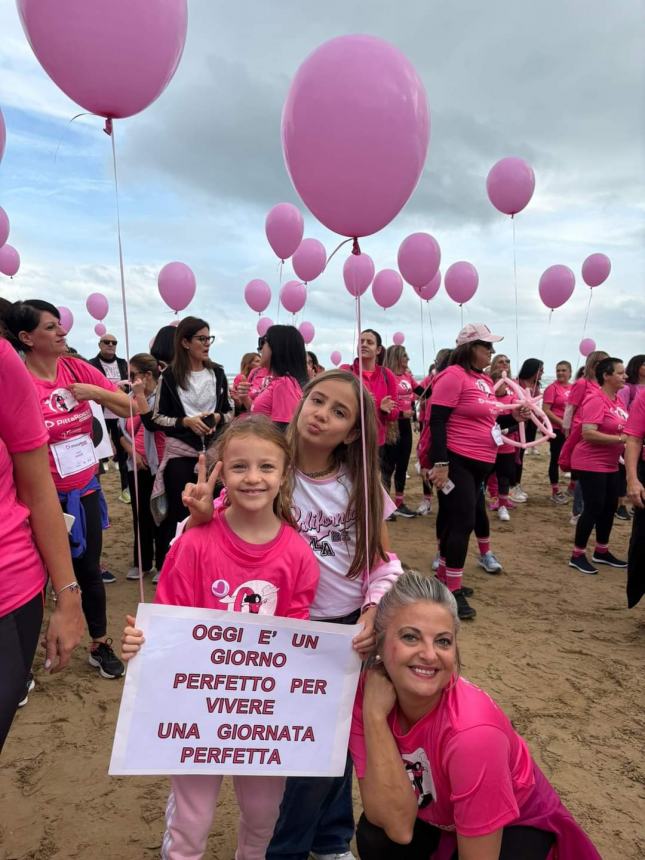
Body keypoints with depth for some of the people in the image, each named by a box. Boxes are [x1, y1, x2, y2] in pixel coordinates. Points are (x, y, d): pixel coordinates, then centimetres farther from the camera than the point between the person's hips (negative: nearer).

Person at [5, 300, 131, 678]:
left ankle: (101, 645, 34)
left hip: (84, 491, 4)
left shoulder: (77, 368, -2)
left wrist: (95, 391, -15)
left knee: (89, 569, 15)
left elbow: (129, 407, 1)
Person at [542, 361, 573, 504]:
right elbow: (545, 410, -15)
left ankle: (573, 485, 31)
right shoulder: (552, 388, -11)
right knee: (556, 459, 4)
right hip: (557, 429, -6)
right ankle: (555, 491, 14)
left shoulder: (574, 388, 6)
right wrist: (561, 422, -19)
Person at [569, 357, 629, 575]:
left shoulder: (618, 400, 8)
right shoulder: (595, 400, -19)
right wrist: (622, 439, -24)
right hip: (591, 464, -9)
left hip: (610, 464, 9)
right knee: (593, 508, -5)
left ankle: (601, 552, 29)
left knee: (610, 507, 15)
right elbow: (588, 434, -27)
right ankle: (577, 556, 7)